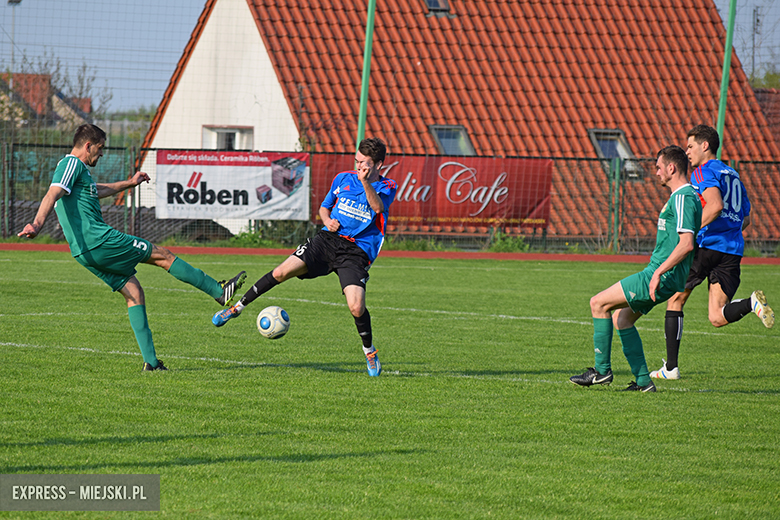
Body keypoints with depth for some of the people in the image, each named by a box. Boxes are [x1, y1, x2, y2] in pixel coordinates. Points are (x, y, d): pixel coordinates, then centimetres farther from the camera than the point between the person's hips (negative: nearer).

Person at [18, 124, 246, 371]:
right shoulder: (72, 164, -10)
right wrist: (37, 223, -42)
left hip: (87, 252, 10)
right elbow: (52, 195, -27)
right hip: (99, 239, -10)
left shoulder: (76, 168, 22)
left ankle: (150, 361, 5)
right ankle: (219, 291, 10)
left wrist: (129, 183, 52)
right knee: (163, 256, 1)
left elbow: (96, 191, 43)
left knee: (134, 293, 10)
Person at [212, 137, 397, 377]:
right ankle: (237, 307, 1)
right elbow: (324, 206, 24)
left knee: (356, 307, -20)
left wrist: (366, 181, -39)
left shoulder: (386, 187, -2)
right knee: (282, 272, -14)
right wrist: (327, 220, 1)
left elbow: (378, 207, -24)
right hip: (329, 239, 3)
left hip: (357, 251, -3)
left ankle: (370, 351, 8)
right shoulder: (343, 179, 11)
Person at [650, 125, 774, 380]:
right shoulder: (732, 175, 22)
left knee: (674, 301, 9)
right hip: (733, 251, 7)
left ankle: (671, 367, 7)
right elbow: (745, 219, 25)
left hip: (708, 244, -7)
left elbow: (715, 205, -22)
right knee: (717, 318, 3)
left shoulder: (703, 172, -4)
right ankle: (752, 302, -26)